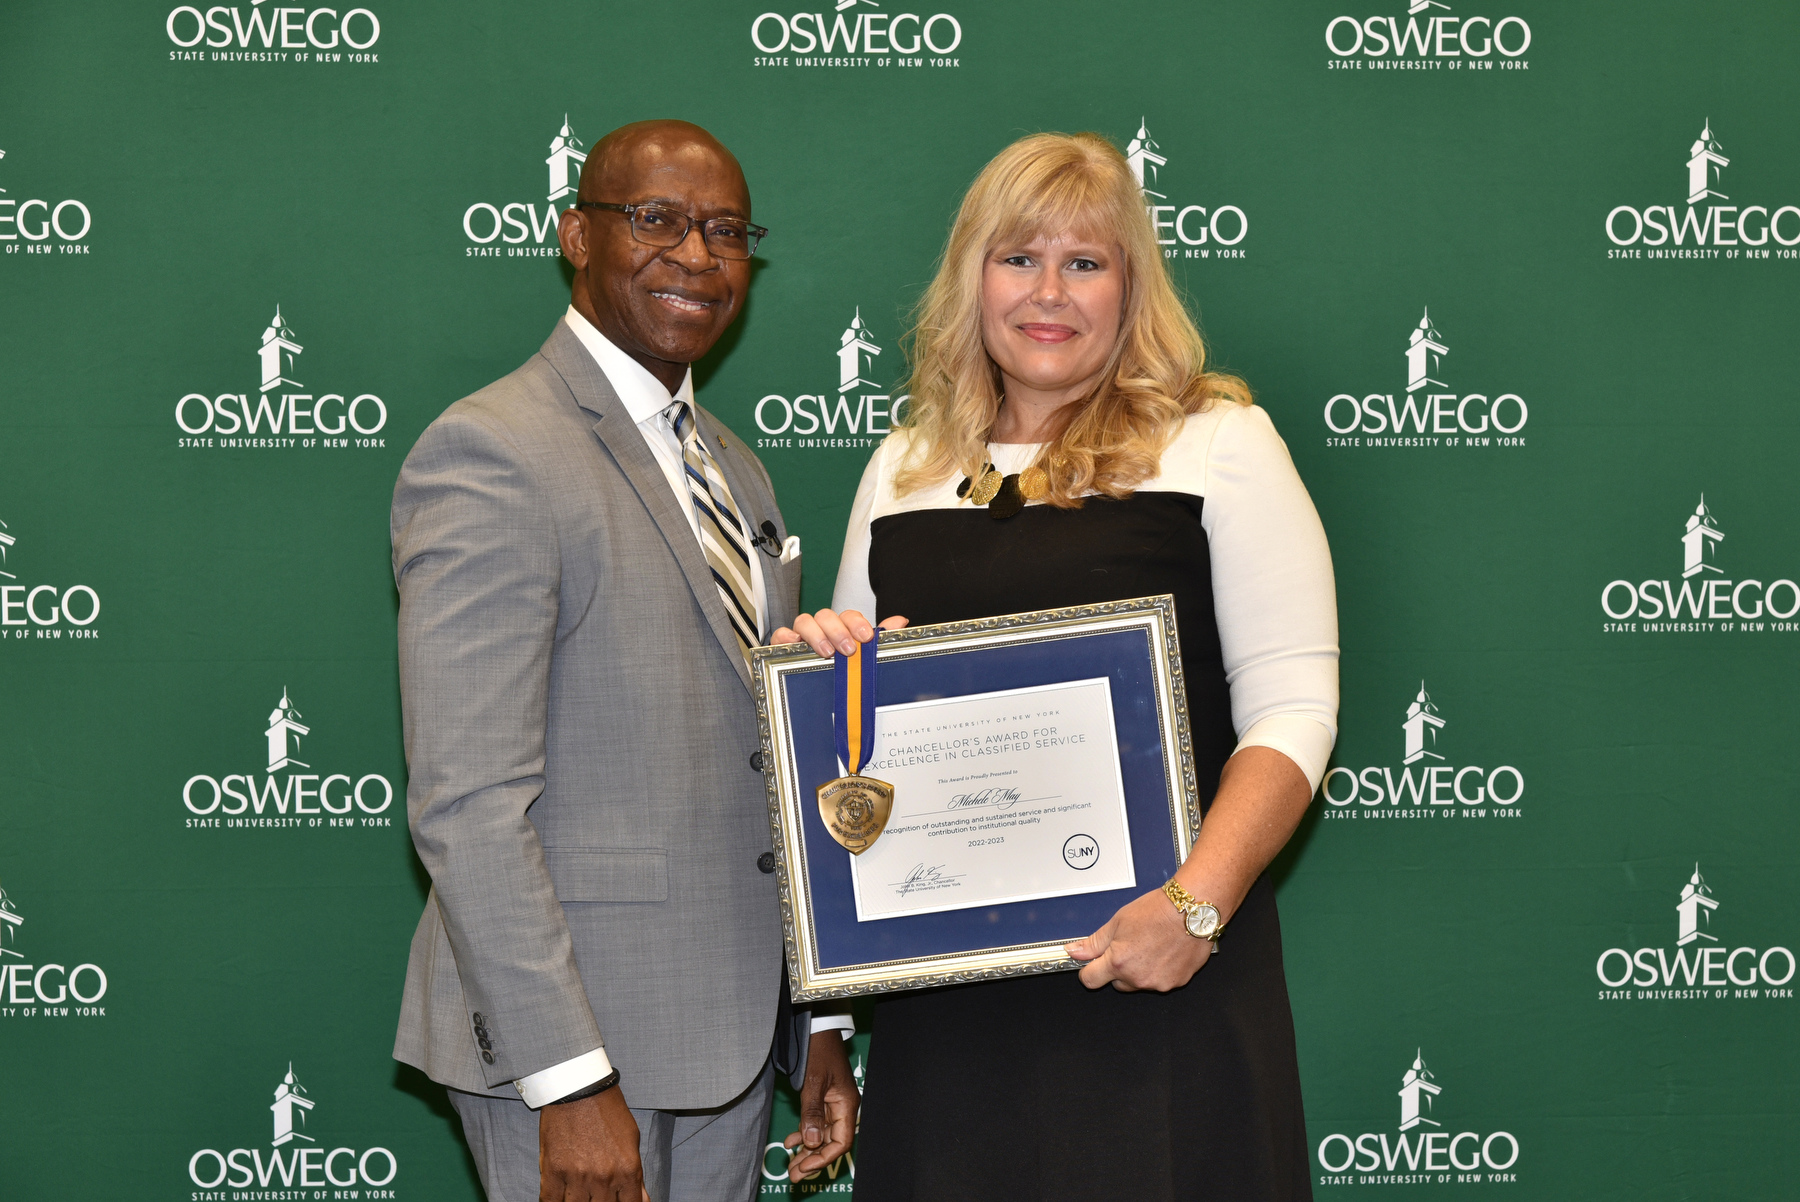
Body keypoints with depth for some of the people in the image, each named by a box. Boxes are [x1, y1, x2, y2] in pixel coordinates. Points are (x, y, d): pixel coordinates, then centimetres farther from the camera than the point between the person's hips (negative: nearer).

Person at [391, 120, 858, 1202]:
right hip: (574, 1032, -8)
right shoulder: (491, 454, -13)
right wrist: (570, 1080, -22)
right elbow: (468, 806, -19)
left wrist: (818, 1023, 14)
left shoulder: (735, 470, 14)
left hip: (734, 1030, 8)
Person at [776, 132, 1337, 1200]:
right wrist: (826, 662, -1)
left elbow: (1292, 707, -7)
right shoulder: (904, 470, 12)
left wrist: (1197, 903, -19)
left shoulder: (1218, 442, -1)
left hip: (1160, 977, -3)